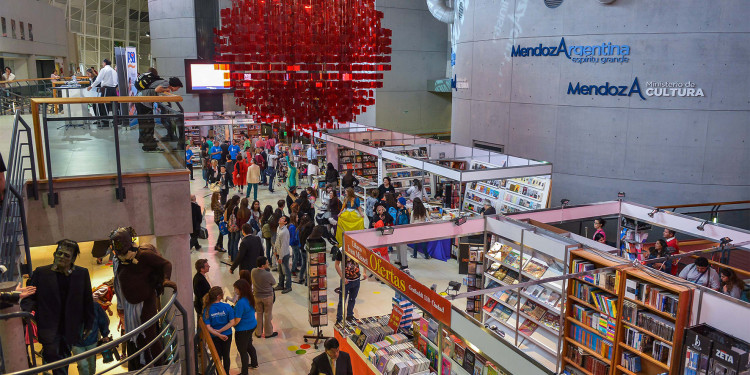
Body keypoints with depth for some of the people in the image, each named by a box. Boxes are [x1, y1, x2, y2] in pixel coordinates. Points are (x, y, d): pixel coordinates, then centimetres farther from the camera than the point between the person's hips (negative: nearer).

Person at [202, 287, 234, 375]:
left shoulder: (207, 309, -16)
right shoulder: (227, 307, -20)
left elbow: (208, 327, -18)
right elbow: (232, 323, -19)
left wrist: (218, 334, -18)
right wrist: (220, 331, -14)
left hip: (214, 337, 0)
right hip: (227, 335, 0)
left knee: (218, 357, 20)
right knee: (226, 355, 21)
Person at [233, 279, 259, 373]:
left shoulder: (241, 303, -30)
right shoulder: (250, 298, -4)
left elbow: (237, 320, -26)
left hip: (243, 330, -9)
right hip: (252, 325, 9)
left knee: (242, 351, 10)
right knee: (249, 345, 29)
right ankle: (254, 364, 48)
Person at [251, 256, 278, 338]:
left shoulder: (253, 271, -14)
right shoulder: (268, 274, -30)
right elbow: (274, 283, -11)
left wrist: (267, 269, -1)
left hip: (257, 296, 4)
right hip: (267, 296, -4)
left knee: (259, 314, 21)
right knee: (268, 315, 13)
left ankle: (258, 333, 32)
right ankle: (268, 333, 27)